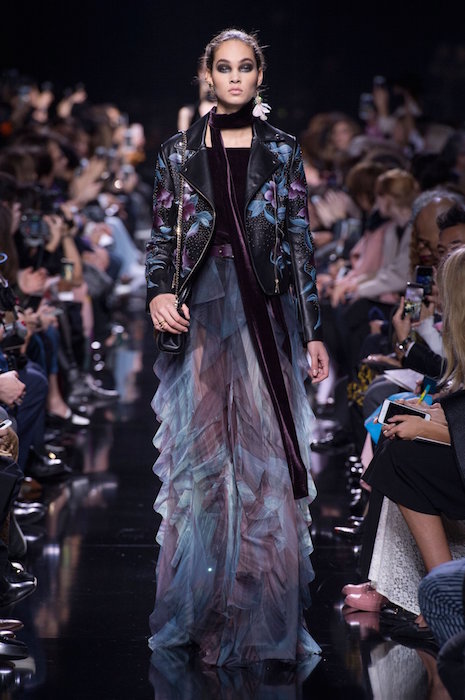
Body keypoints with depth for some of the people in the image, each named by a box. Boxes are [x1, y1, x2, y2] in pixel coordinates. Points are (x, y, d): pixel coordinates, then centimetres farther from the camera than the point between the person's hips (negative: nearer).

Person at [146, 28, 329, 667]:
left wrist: (313, 332, 3)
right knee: (199, 456, 0)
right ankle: (202, 609, 10)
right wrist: (157, 293, -11)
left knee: (268, 456, -3)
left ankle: (266, 613, 5)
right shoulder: (179, 152, 8)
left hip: (266, 313, 0)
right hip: (201, 313, 0)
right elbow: (162, 237, 9)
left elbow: (300, 245, 6)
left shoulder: (283, 152, 7)